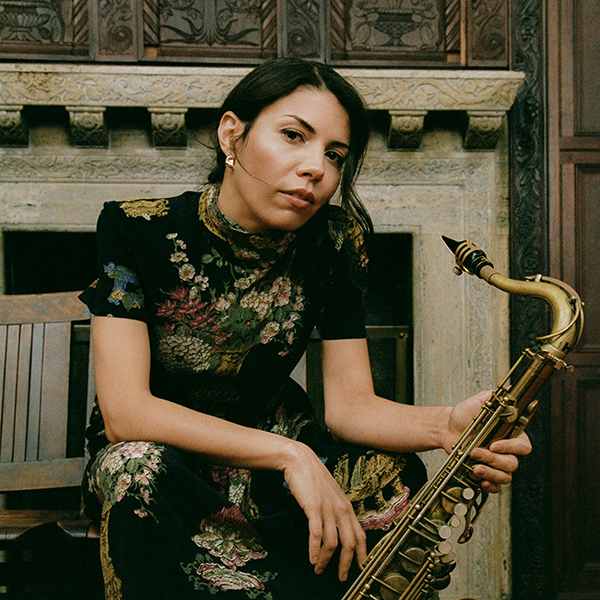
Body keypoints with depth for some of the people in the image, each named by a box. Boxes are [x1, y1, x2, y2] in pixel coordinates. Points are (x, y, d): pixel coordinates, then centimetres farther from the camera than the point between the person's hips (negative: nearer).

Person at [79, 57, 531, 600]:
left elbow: (348, 401, -13)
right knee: (139, 469, -37)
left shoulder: (334, 244, -10)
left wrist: (445, 425, -35)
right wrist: (288, 455, -35)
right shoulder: (137, 229, -20)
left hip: (273, 442, 3)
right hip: (160, 454, -2)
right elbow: (125, 412, -27)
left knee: (396, 477, -24)